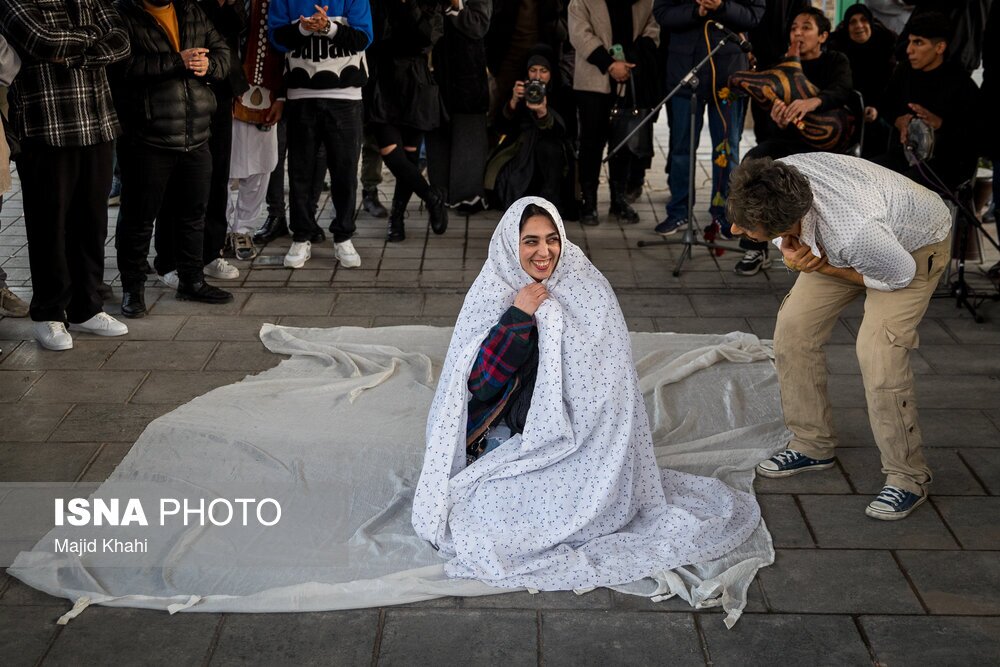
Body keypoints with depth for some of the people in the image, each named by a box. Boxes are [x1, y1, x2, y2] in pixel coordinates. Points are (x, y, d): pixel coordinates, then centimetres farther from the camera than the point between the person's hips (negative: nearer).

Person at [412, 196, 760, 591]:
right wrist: (518, 316, -18)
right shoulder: (492, 292, -2)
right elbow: (477, 382, -10)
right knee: (467, 510, -16)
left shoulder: (586, 289, -8)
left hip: (574, 442, -3)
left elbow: (605, 392, -7)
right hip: (511, 437, 3)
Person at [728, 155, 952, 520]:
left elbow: (900, 274, -24)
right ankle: (812, 443, 16)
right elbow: (789, 240, -6)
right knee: (794, 326, -1)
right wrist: (794, 255, -28)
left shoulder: (858, 232, -47)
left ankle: (907, 477, -4)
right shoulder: (775, 183, -30)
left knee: (878, 351, -21)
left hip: (915, 245, -6)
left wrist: (826, 269, -25)